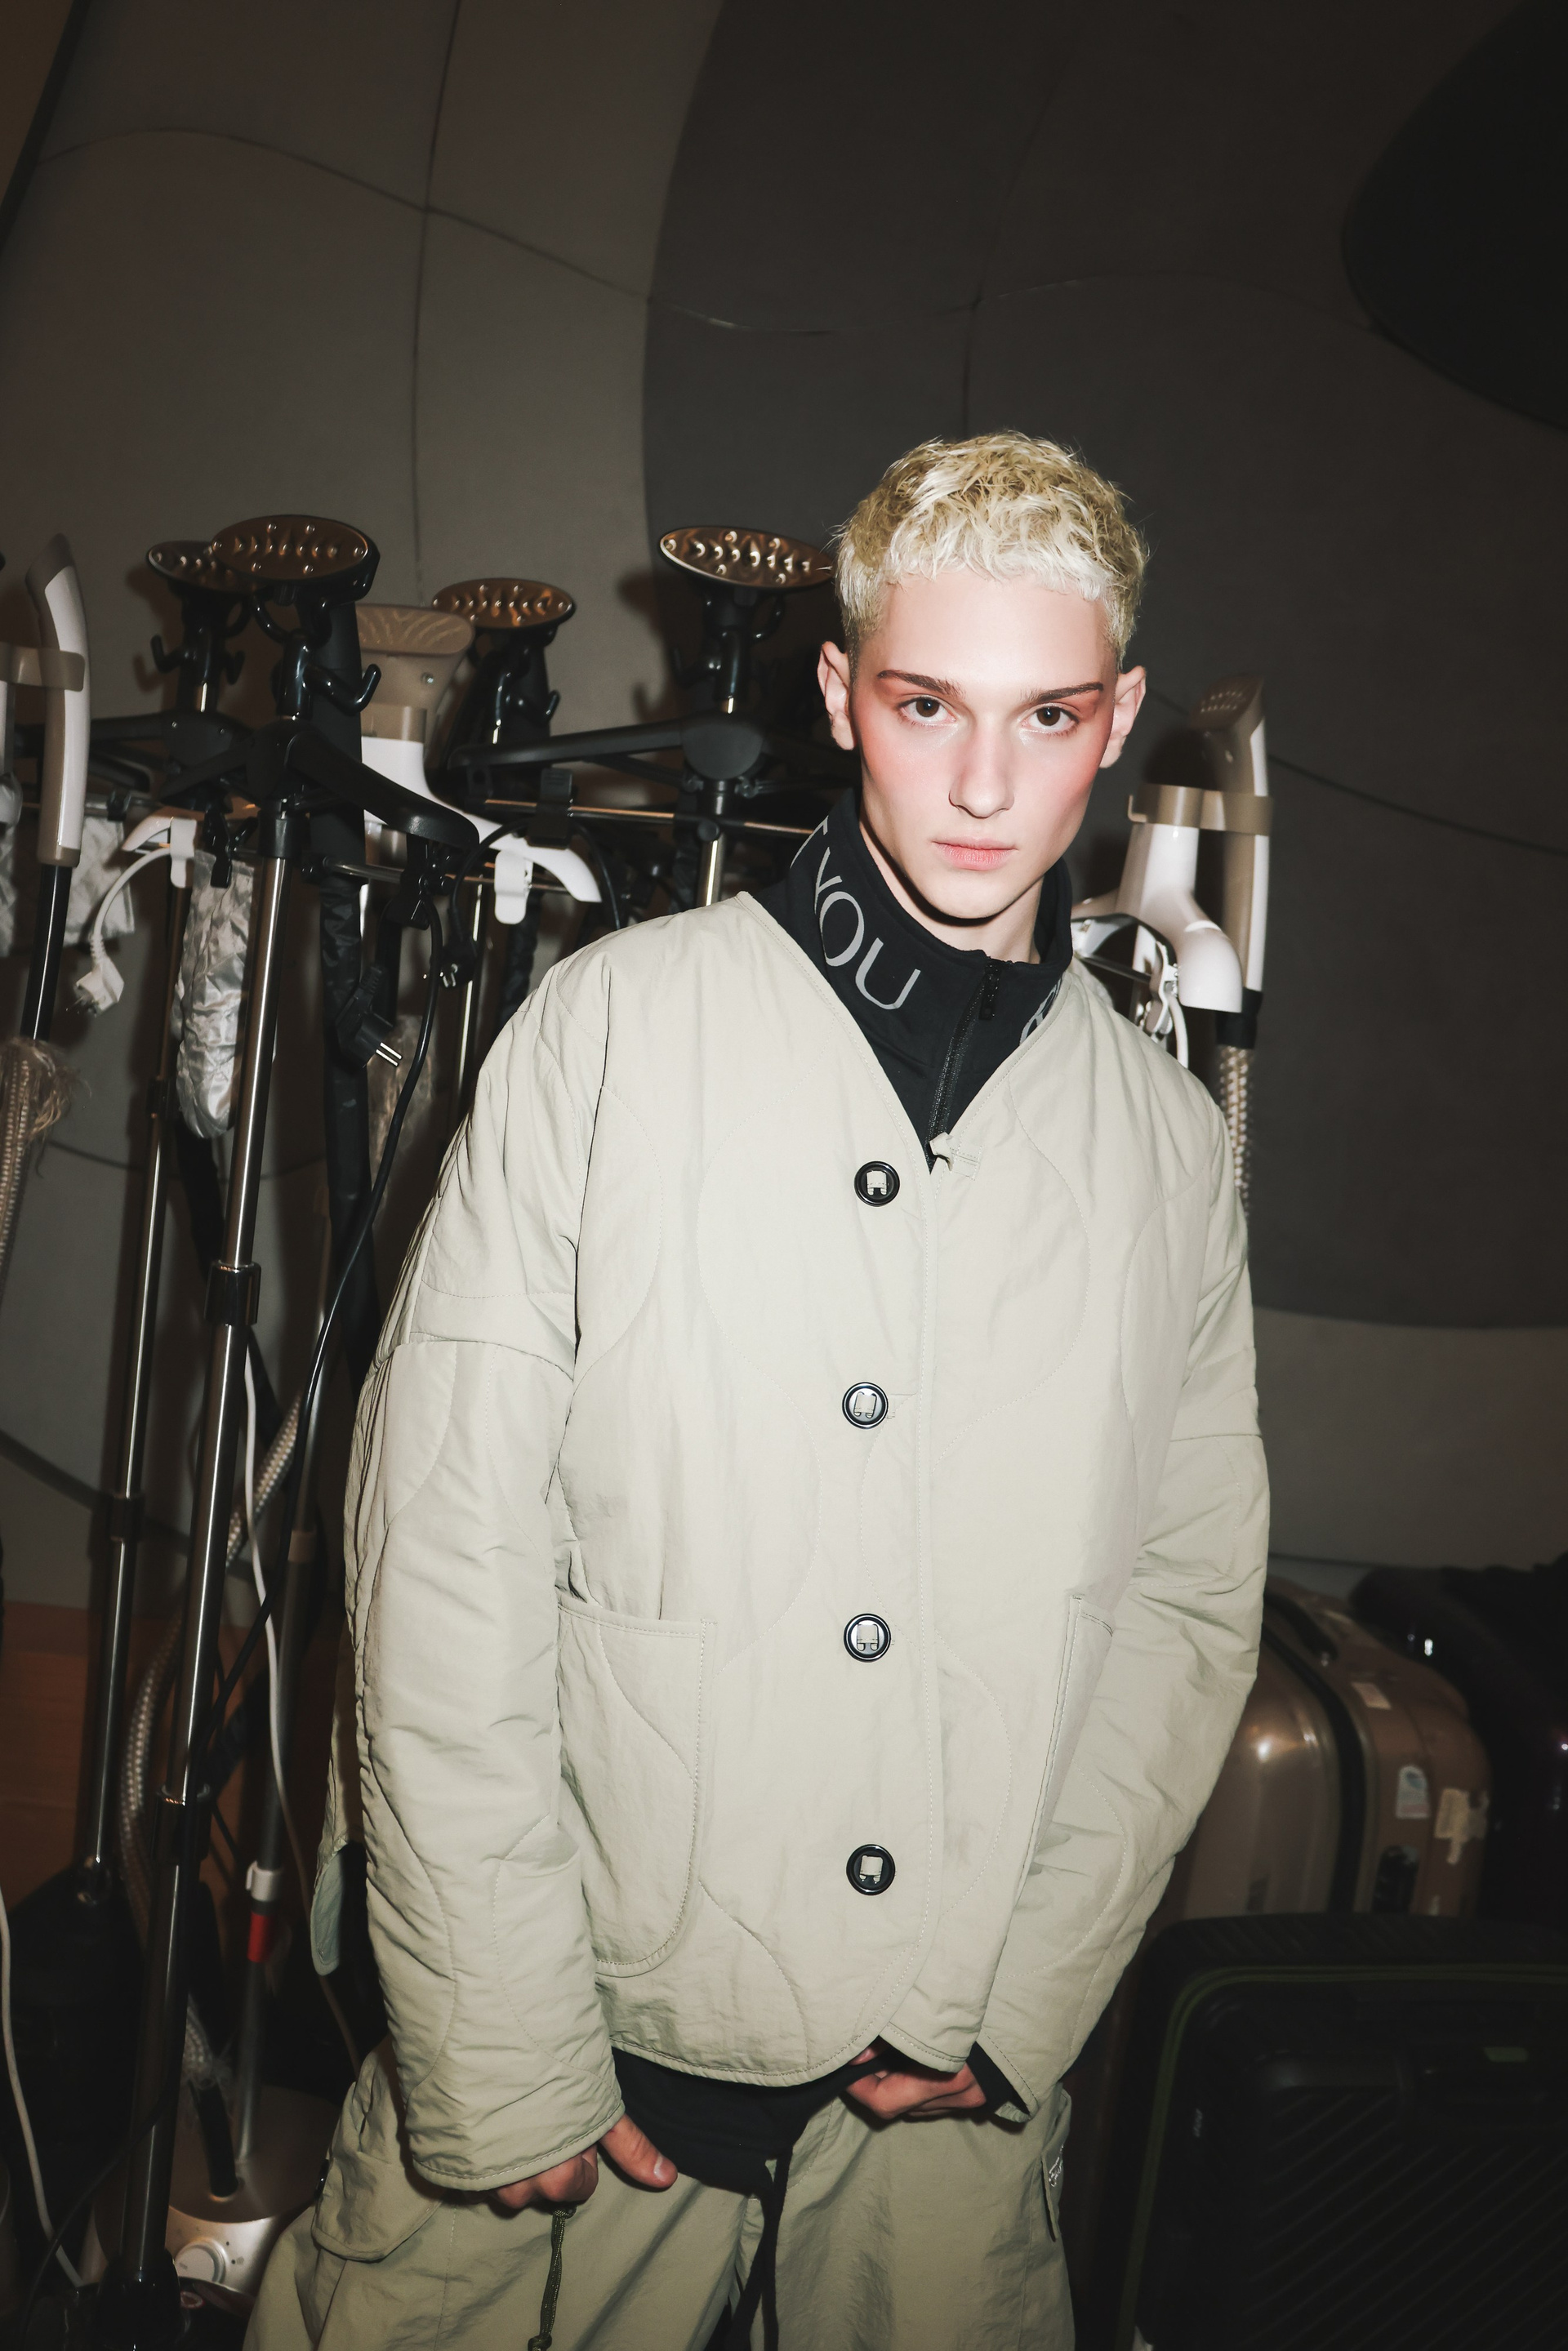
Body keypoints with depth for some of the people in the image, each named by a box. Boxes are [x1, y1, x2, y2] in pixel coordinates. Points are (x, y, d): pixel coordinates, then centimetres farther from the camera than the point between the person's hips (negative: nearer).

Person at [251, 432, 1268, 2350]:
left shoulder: (1165, 1134, 3)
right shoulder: (611, 1027, -7)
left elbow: (1194, 1597, 5)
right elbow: (442, 1564, -10)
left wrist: (1024, 2003, -4)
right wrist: (508, 2069, -11)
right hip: (574, 2056, -2)